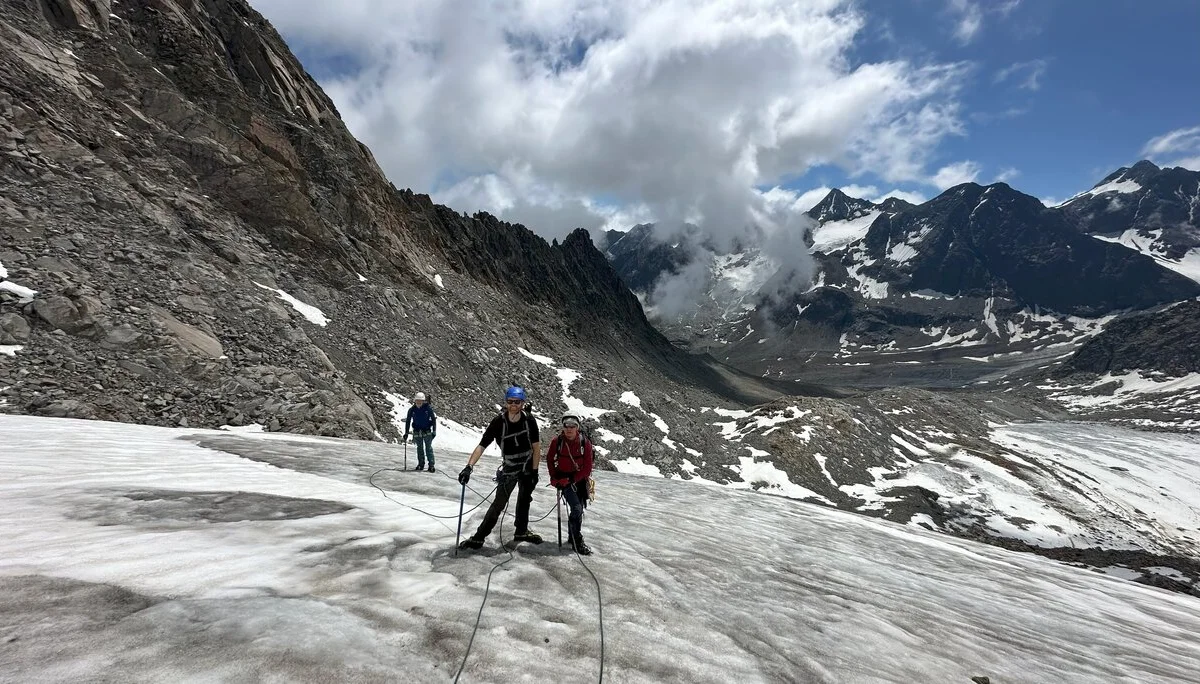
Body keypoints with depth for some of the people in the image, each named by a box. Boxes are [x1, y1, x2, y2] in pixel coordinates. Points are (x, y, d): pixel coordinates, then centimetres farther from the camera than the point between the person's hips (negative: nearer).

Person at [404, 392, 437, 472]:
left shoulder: (428, 408, -9)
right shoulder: (412, 409, -3)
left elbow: (433, 419, -3)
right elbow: (408, 421, 5)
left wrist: (434, 431, -6)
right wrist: (406, 433, 5)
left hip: (427, 432, -3)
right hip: (417, 432, 3)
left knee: (428, 448, -5)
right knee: (419, 448, 12)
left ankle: (431, 465, -4)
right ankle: (421, 464, 22)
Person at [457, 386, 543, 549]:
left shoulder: (529, 421, -17)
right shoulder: (498, 422, -22)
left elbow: (536, 447, -8)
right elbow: (481, 446, -25)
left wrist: (534, 471, -9)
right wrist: (469, 467, -37)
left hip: (528, 468, 2)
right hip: (509, 469, -2)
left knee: (524, 499, 18)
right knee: (499, 503, -10)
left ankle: (521, 532, 37)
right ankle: (478, 538, -2)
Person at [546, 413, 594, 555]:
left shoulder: (585, 443, -11)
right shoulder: (557, 441, -11)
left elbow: (587, 468, -10)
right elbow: (549, 459, 4)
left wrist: (572, 480, -18)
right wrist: (554, 478, -3)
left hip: (579, 479, 3)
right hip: (563, 479, -2)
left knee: (578, 509, 12)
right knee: (577, 508, -16)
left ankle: (572, 537, 35)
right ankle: (577, 542, -5)